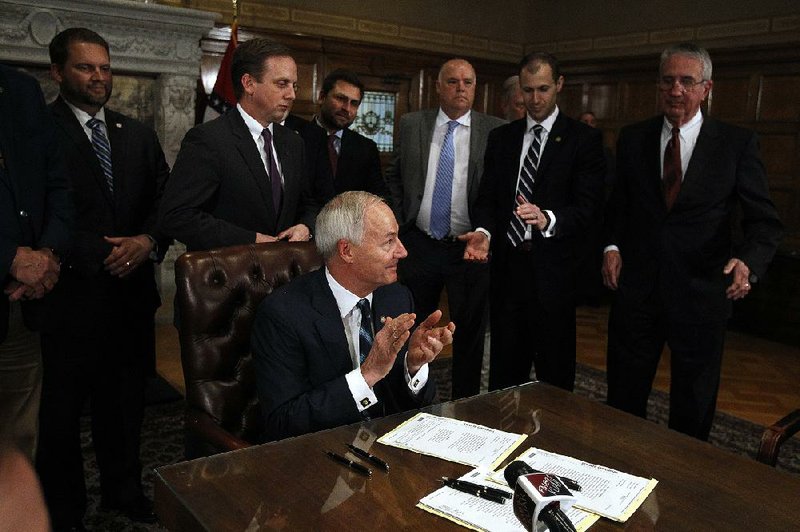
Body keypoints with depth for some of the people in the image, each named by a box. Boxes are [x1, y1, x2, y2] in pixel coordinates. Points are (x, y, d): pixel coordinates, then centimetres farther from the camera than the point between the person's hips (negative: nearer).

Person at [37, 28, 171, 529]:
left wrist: (148, 240, -9)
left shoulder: (138, 134, 12)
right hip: (69, 295, -4)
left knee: (125, 402, 16)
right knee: (61, 411, 10)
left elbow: (166, 200, 9)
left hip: (131, 291, 5)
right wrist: (102, 255, -15)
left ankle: (124, 491, 35)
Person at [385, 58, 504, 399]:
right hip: (419, 244, 2)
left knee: (470, 332, 9)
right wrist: (399, 224, 4)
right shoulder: (411, 124, 4)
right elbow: (393, 177, 10)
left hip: (470, 247, -2)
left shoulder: (495, 131, -2)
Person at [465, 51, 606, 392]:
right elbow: (488, 197, 10)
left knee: (555, 373, 5)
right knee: (504, 367, 11)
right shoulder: (501, 137, 13)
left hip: (553, 268, -3)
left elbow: (589, 207, -9)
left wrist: (548, 220, -29)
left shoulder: (584, 139, -1)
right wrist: (483, 231, -11)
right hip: (506, 264, 4)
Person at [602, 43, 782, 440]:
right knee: (623, 400, 13)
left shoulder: (737, 143, -4)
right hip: (636, 288, 2)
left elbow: (764, 221, -6)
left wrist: (749, 262, -25)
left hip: (701, 292, -2)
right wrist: (612, 245, -4)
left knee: (693, 409, 15)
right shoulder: (632, 139, 4)